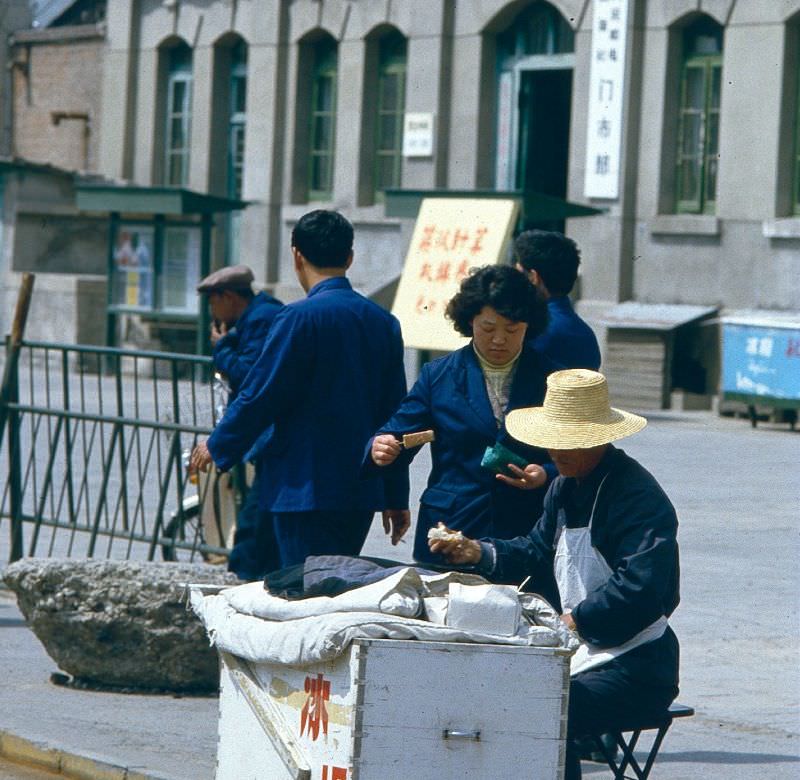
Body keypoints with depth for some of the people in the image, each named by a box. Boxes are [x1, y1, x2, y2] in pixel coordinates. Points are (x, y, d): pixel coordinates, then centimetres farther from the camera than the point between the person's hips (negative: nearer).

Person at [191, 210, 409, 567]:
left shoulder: (299, 317, -12)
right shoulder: (384, 322, 7)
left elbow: (259, 396, -9)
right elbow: (395, 414, 12)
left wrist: (217, 446, 9)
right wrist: (396, 498, 18)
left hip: (306, 490, -7)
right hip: (363, 493, 7)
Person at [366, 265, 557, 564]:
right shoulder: (438, 375, 8)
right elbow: (400, 432, 4)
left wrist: (546, 475, -15)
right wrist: (382, 449, -19)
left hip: (526, 534, -1)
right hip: (450, 528, 1)